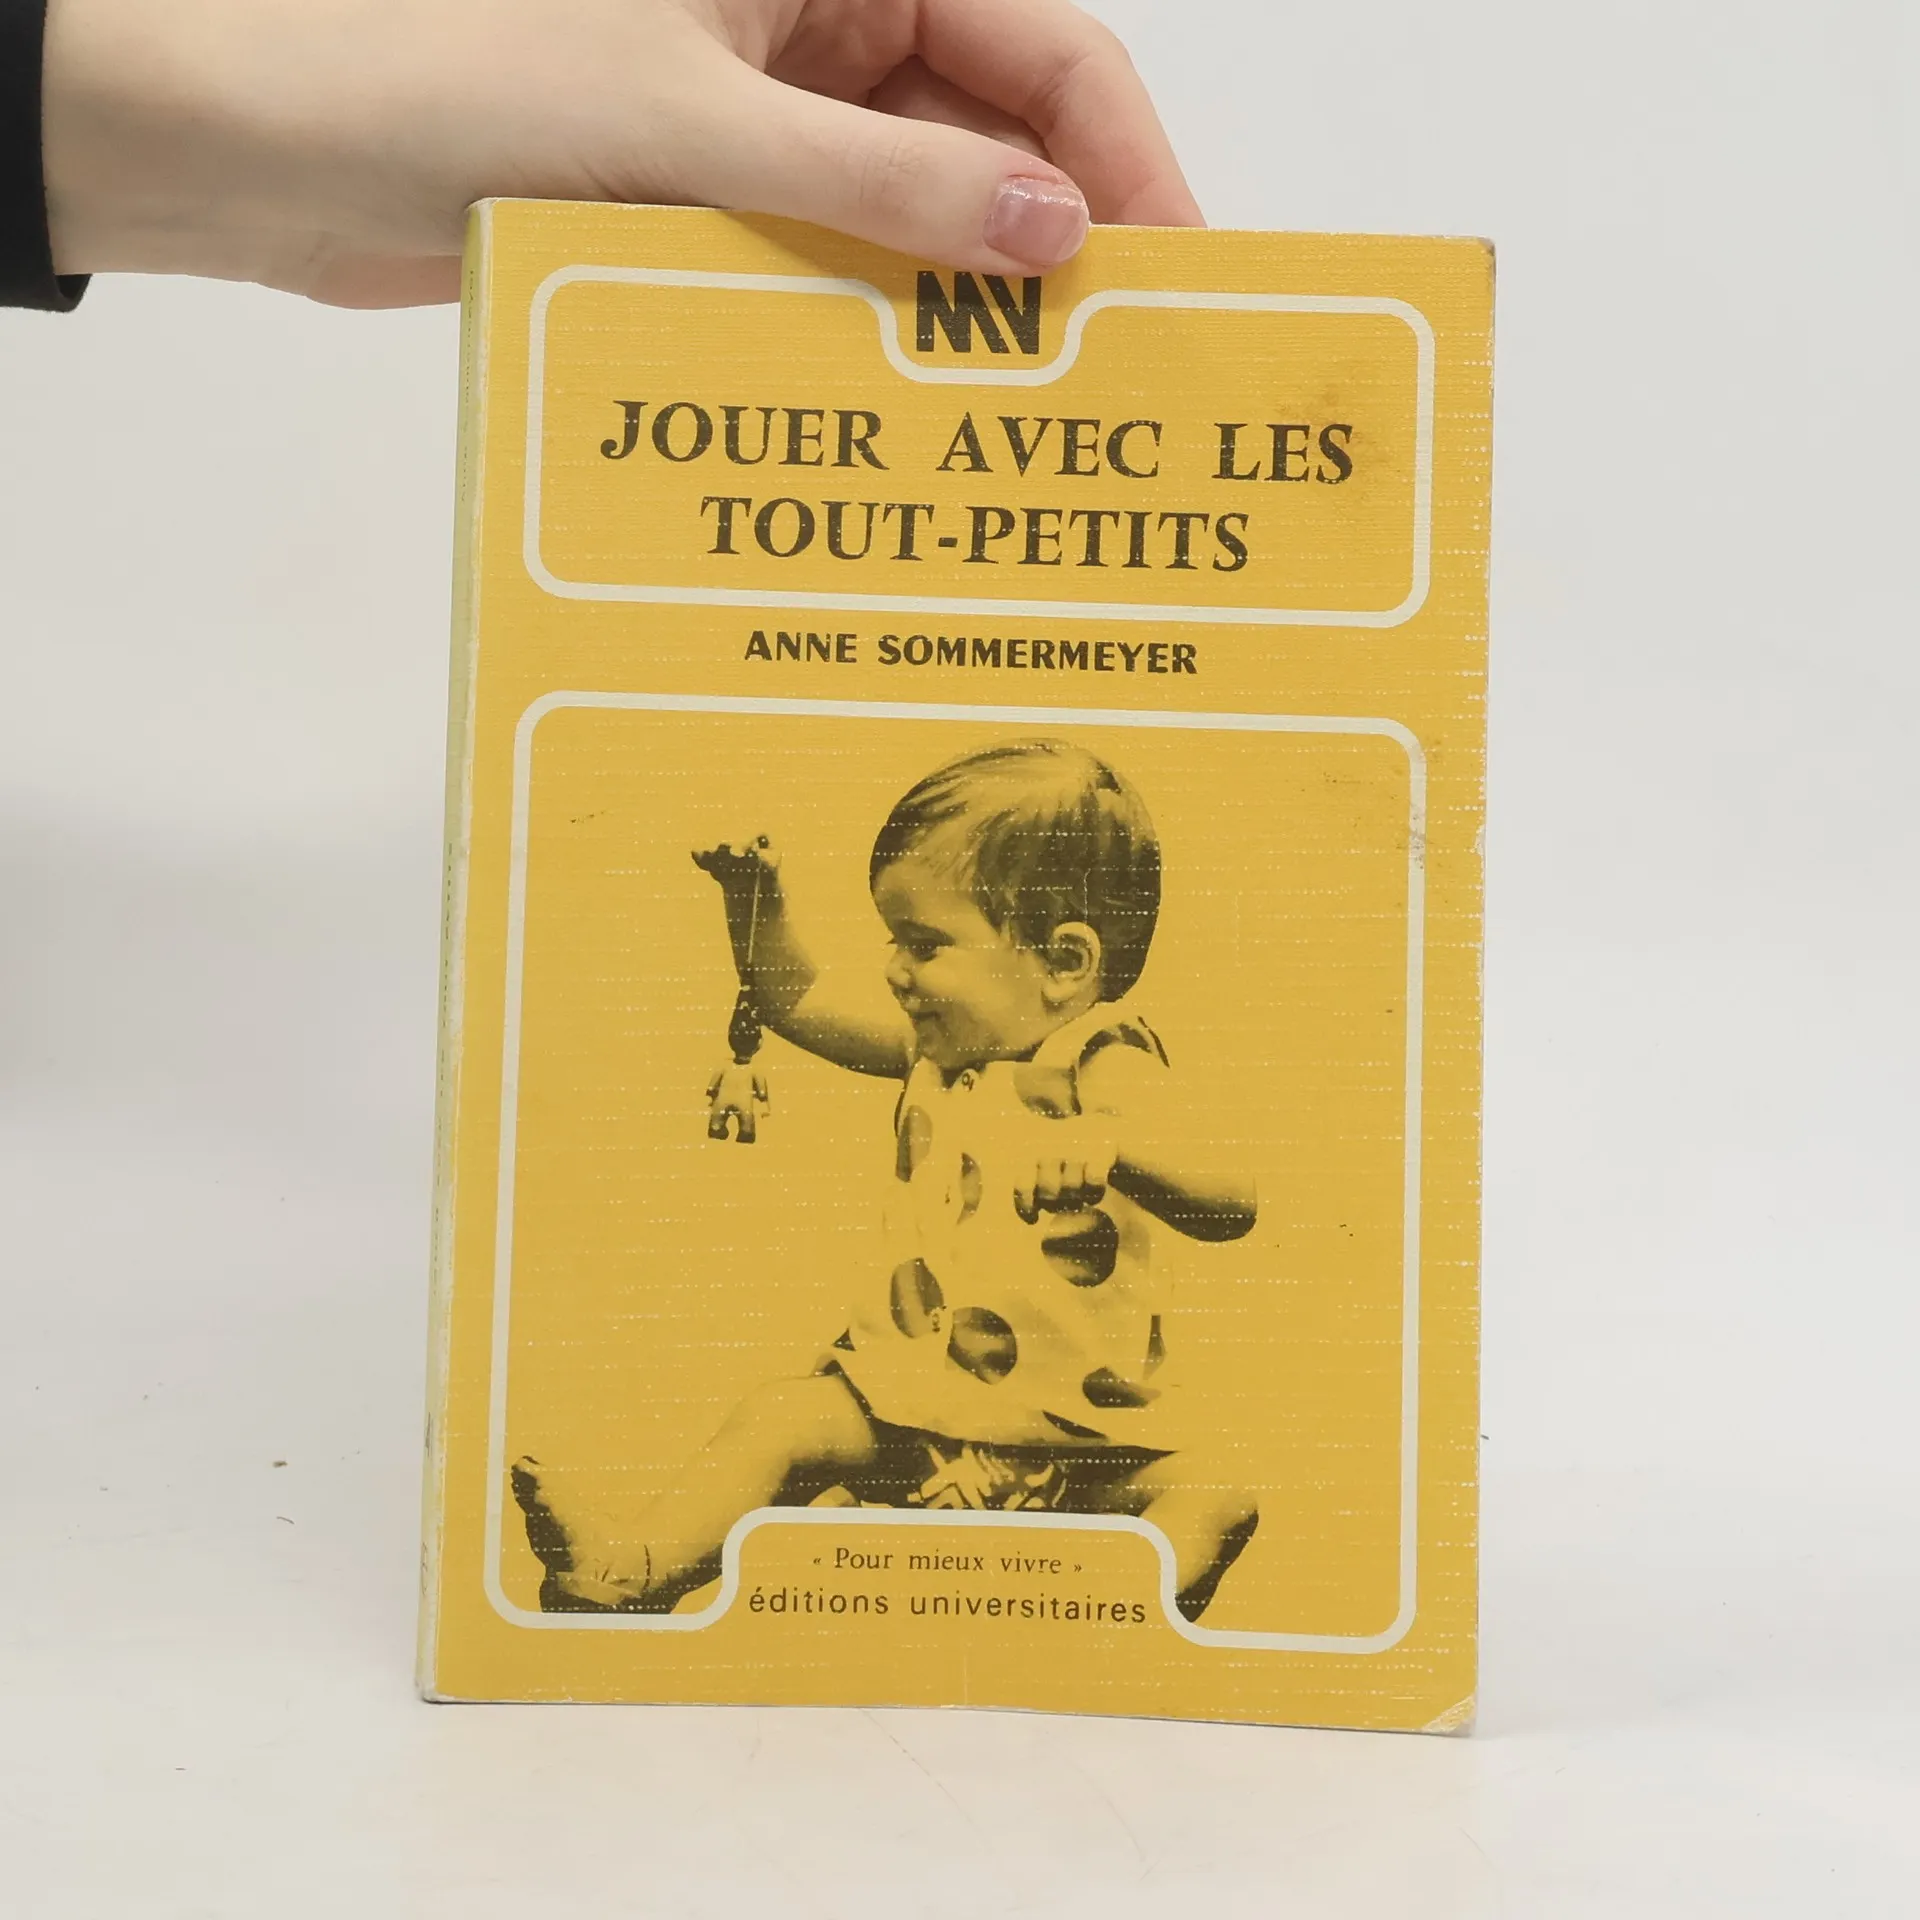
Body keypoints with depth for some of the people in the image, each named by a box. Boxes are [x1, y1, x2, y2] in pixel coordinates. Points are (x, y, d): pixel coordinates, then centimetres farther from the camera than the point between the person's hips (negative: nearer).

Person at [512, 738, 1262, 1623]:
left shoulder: (1100, 1067, -15)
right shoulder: (940, 1044, 5)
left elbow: (1230, 1202, -30)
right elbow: (799, 1000, 19)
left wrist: (1105, 1146, -49)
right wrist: (755, 896, 1)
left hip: (1072, 1418, -4)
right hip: (913, 1380, 5)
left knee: (1212, 1500, -25)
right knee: (777, 1418, -14)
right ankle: (626, 1575, -16)